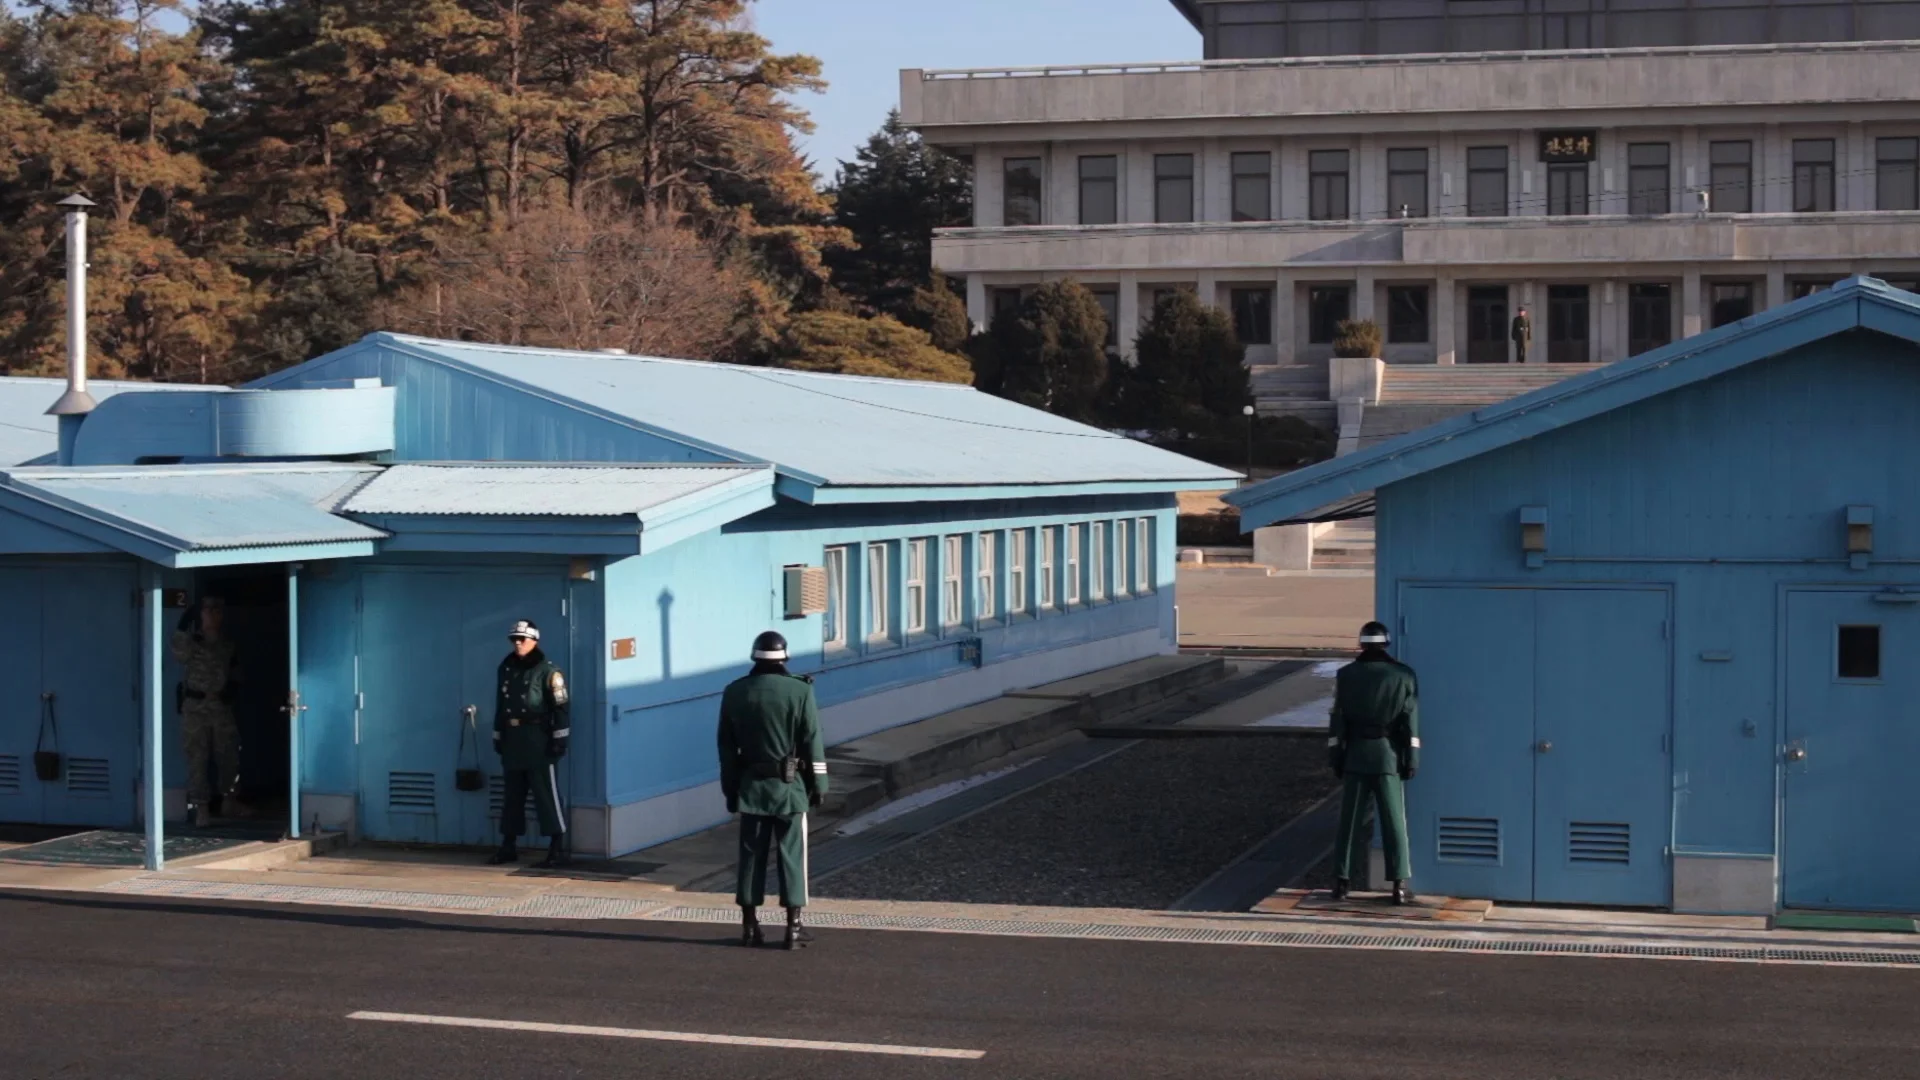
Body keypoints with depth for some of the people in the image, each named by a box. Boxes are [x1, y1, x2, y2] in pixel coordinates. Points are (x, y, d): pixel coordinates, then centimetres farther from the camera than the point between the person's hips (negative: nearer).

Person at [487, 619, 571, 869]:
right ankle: (508, 846, 21)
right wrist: (498, 736, 18)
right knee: (512, 795, 12)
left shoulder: (547, 670, -7)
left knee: (546, 794, -7)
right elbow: (500, 704, 20)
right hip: (513, 741, 7)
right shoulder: (506, 668, 14)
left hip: (538, 740, -7)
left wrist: (559, 739, -15)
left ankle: (557, 850, -5)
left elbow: (560, 707, -11)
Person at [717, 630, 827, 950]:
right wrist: (818, 784, 1)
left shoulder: (734, 692, 1)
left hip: (750, 786, 3)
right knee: (792, 855, 3)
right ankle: (793, 927, 3)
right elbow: (812, 743, -8)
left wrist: (730, 788, 13)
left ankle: (750, 925, 10)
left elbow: (726, 746, 6)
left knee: (751, 855, 9)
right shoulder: (800, 691, -9)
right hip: (789, 786, -3)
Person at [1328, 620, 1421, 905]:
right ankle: (1401, 884, 0)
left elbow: (1337, 721, 0)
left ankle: (1342, 880, 7)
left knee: (1349, 820, 7)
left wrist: (1336, 757, 7)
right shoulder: (1403, 676, -3)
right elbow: (1410, 722, -4)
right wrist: (1412, 759, 1)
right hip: (1389, 757, -1)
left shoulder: (1346, 675, -1)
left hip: (1355, 756, 1)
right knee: (1394, 821, 2)